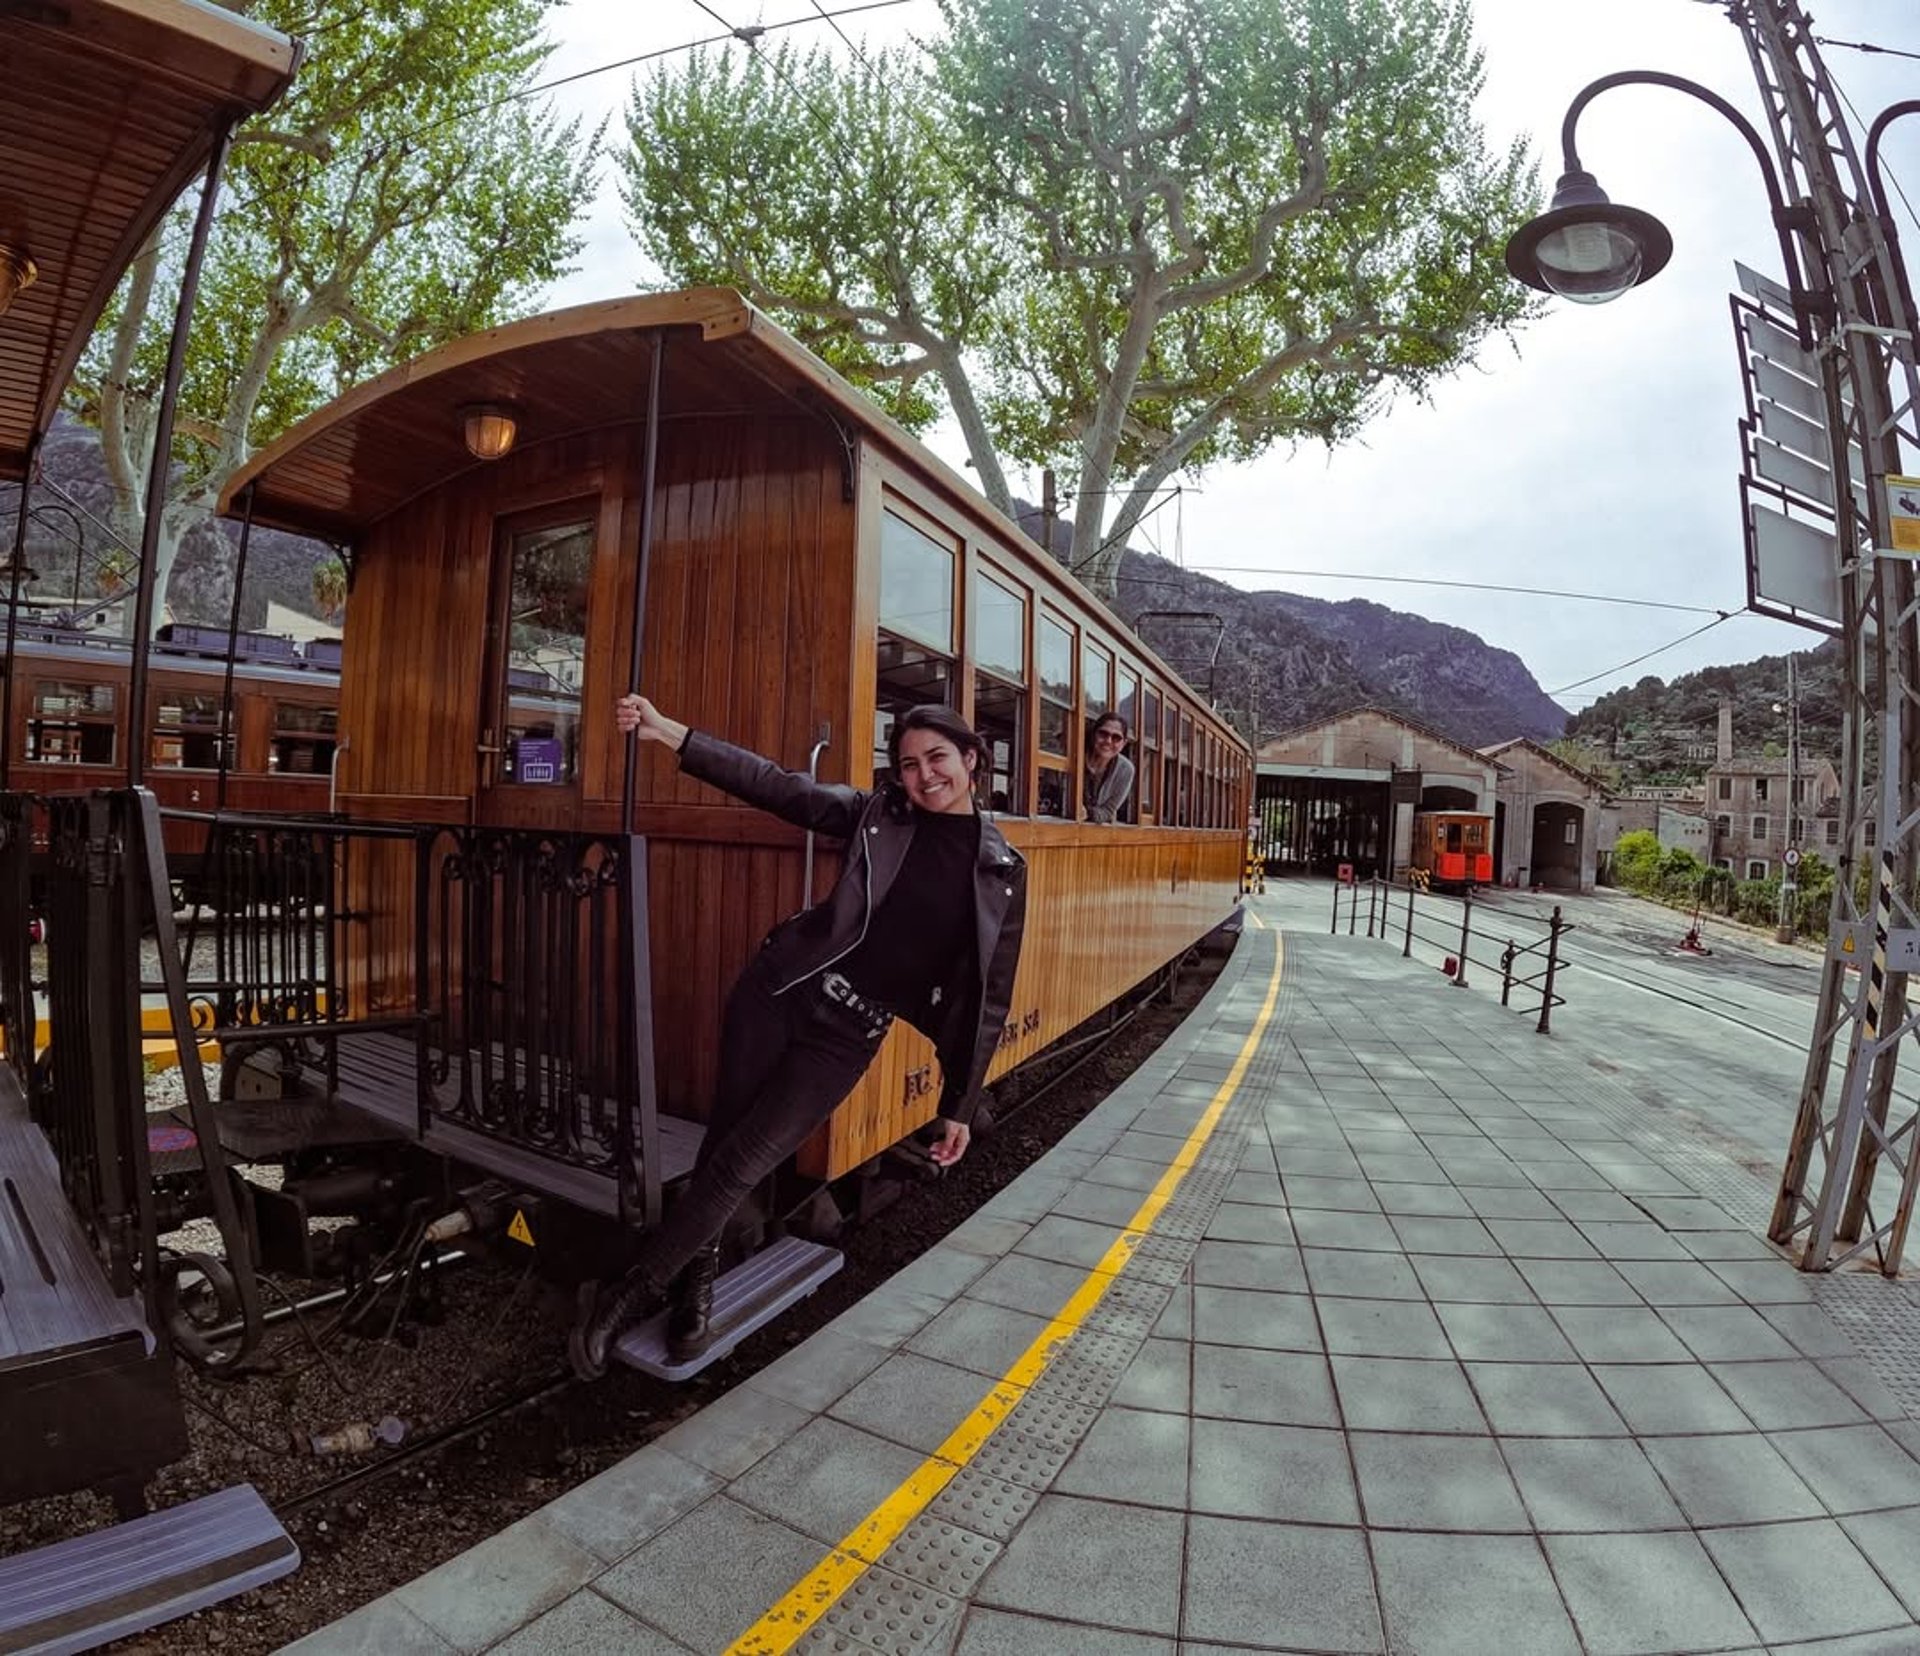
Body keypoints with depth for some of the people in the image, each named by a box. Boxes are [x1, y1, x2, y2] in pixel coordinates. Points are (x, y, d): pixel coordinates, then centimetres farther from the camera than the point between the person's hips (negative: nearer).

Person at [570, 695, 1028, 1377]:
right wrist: (668, 732, -10)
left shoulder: (1003, 871, -3)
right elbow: (776, 785, -3)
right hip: (779, 992, 1)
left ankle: (630, 1294, 22)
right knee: (724, 1141, 9)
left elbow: (984, 999, 1)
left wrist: (959, 1105, 4)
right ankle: (696, 1275, 35)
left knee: (741, 1164, 0)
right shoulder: (876, 813, -1)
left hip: (848, 1034, -1)